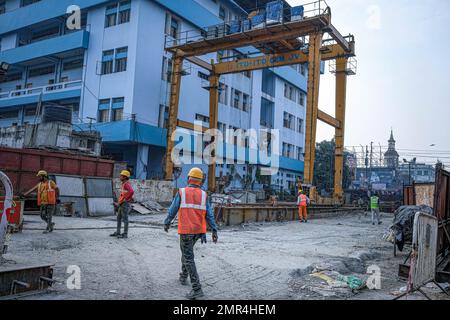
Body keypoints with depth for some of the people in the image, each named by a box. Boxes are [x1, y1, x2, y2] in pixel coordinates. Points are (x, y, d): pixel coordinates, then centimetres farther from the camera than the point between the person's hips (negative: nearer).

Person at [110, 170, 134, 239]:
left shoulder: (127, 184, -15)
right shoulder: (124, 184, 17)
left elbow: (131, 192, -33)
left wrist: (126, 199, -22)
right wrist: (119, 202, 21)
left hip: (125, 204, -10)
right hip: (121, 204, 10)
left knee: (125, 219, -5)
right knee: (119, 218, 15)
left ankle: (125, 234, 0)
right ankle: (118, 232, 24)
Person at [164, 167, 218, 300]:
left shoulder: (181, 192, -7)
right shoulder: (203, 195, 0)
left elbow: (172, 210, -2)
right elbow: (209, 214, -1)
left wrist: (166, 223, 15)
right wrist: (214, 231, 2)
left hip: (186, 230, -4)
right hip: (199, 230, 4)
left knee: (189, 259, -3)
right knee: (187, 251, 27)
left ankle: (197, 289, -11)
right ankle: (183, 277, 39)